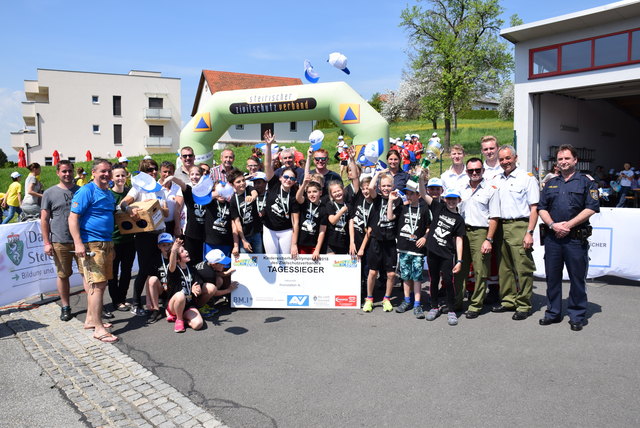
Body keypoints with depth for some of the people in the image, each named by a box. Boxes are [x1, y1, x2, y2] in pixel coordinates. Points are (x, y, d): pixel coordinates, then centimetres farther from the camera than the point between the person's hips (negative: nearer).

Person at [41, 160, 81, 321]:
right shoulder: (49, 193, 4)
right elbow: (44, 219, 3)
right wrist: (47, 243, -3)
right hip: (60, 242, -1)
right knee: (63, 275, 8)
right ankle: (65, 307, 21)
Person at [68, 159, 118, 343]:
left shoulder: (109, 193, 15)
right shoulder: (86, 191, -10)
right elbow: (73, 218, -14)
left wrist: (112, 245, 20)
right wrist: (78, 244, -22)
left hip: (106, 243, 9)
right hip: (91, 244, -9)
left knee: (101, 284, 13)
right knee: (97, 285, -10)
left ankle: (91, 319, 25)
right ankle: (98, 328, -6)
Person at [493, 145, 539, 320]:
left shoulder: (527, 178, -2)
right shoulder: (497, 180, 15)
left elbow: (534, 208, -6)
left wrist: (529, 232, -14)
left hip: (519, 227, -6)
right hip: (501, 226, 6)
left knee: (523, 268, -4)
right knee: (504, 267, 11)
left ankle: (523, 306, 5)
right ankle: (508, 301, 22)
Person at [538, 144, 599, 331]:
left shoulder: (587, 181, 2)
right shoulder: (550, 184, 15)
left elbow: (591, 208, -8)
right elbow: (542, 208, 10)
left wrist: (568, 225, -14)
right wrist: (553, 225, -8)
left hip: (576, 237, -4)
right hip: (552, 238, 4)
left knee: (577, 277, 3)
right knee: (552, 277, 9)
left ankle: (577, 316, 15)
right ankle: (553, 312, 21)